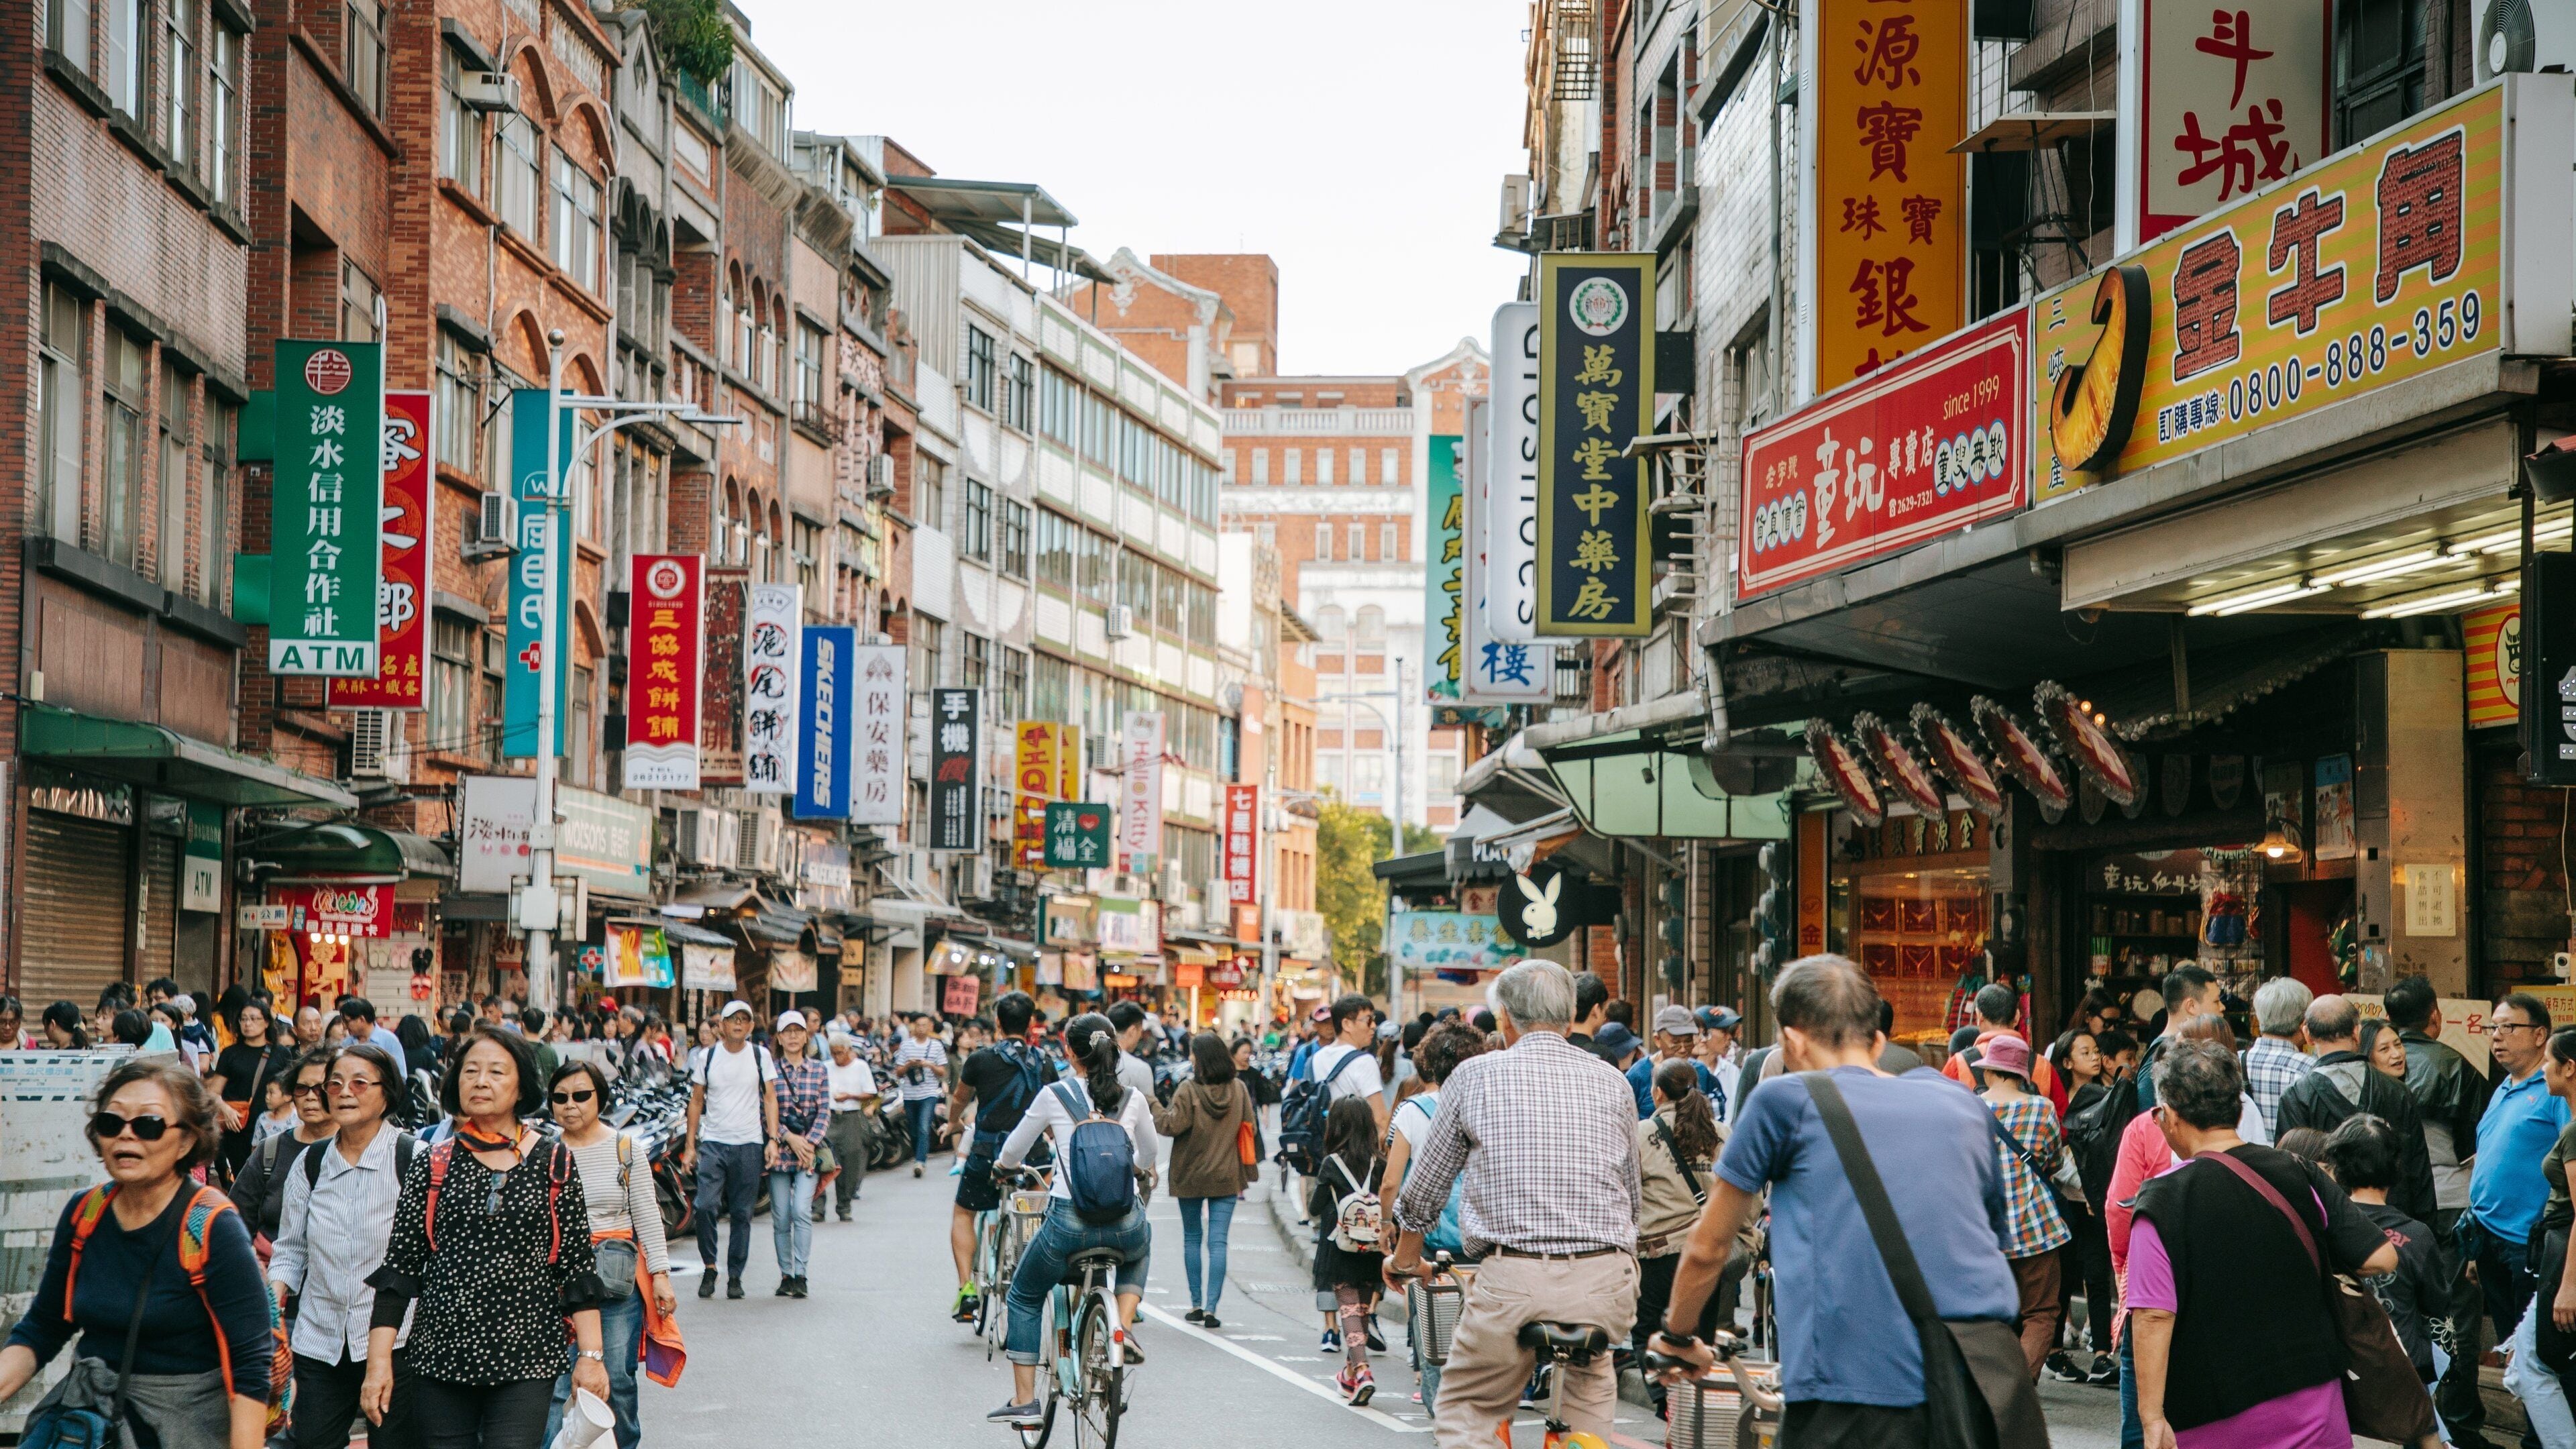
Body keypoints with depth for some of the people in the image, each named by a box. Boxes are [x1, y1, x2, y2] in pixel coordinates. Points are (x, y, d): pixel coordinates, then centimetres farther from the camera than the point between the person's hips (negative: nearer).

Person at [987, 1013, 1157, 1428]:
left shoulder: (1054, 1096, -1)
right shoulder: (1134, 1099, 6)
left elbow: (1012, 1152, 12)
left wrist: (1003, 1164, 36)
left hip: (1069, 1222, -2)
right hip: (1125, 1224, 2)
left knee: (1024, 1298, 23)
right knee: (1140, 1251, 40)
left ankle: (1024, 1401, 19)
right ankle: (1124, 1327, 15)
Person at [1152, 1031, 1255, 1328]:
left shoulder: (1188, 1090, -14)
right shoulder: (1239, 1089, -1)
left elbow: (1172, 1125, -19)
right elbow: (1250, 1126, 5)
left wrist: (1152, 1105, -6)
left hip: (1191, 1177, -2)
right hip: (1226, 1178, 2)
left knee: (1192, 1239, 14)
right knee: (1218, 1242, 0)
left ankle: (1196, 1305, 15)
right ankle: (1211, 1309, -7)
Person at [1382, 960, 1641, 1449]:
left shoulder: (1475, 1075, 6)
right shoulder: (1611, 1082, 13)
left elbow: (1422, 1191, 14)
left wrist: (1404, 1260, 32)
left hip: (1512, 1281, -3)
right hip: (1605, 1281, 3)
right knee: (1590, 1378, 31)